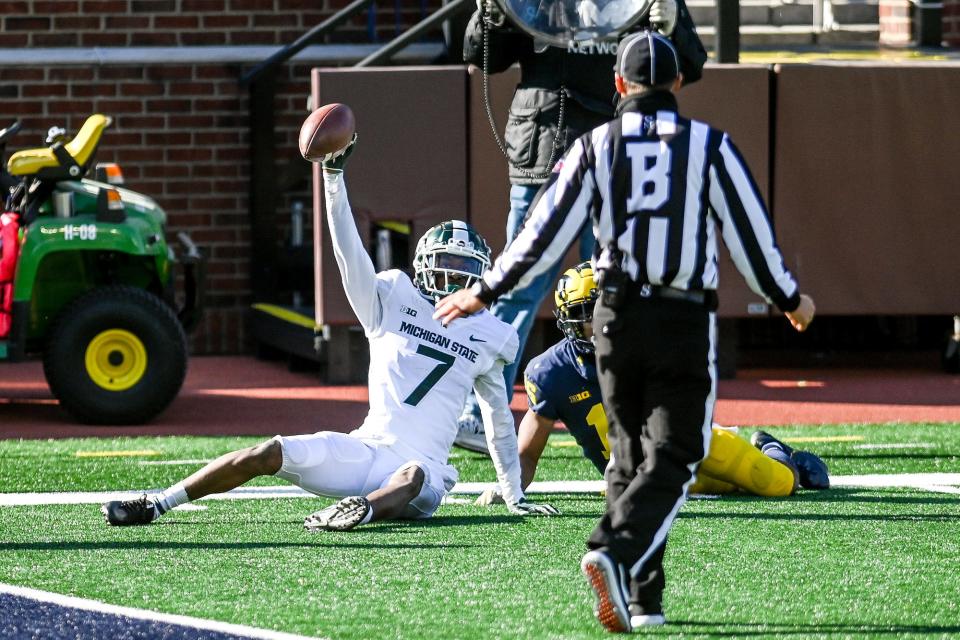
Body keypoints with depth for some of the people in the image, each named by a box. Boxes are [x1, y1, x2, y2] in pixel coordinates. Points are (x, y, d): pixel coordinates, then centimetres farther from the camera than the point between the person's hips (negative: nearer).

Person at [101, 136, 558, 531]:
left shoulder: (485, 336, 12)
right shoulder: (394, 301, 9)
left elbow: (499, 418, 21)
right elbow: (349, 253, -4)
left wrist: (515, 497, 21)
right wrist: (333, 177, -18)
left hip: (421, 465, 0)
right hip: (365, 450, 0)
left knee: (413, 476, -38)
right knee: (270, 454, -16)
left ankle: (363, 509, -67)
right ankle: (155, 506, -12)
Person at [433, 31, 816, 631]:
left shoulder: (595, 147, 2)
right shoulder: (710, 146, -2)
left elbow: (546, 234, 1)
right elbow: (751, 236, 2)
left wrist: (483, 293, 12)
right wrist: (790, 299, 18)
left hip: (617, 318, 2)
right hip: (687, 322, -2)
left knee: (629, 457, 13)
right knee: (671, 461, -2)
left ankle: (643, 599, 9)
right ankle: (616, 552, -28)